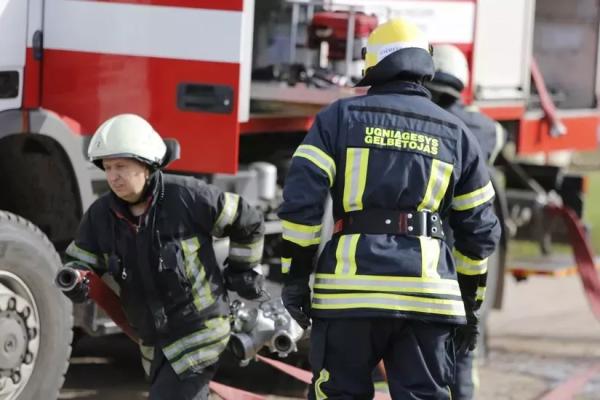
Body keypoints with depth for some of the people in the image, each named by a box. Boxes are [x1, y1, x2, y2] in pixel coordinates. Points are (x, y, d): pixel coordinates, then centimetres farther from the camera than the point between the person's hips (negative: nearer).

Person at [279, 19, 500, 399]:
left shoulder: (340, 117, 8)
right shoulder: (456, 133, 14)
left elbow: (301, 200, -1)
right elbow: (480, 229, 15)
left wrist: (296, 275, 3)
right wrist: (470, 303, 22)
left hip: (351, 284, -1)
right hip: (427, 293, 1)